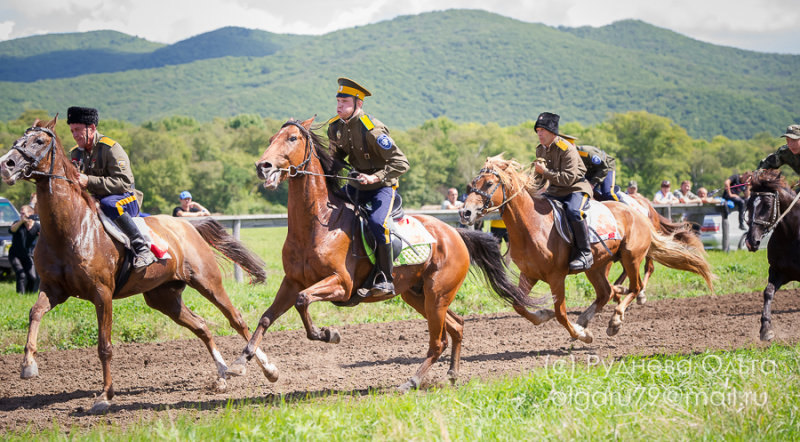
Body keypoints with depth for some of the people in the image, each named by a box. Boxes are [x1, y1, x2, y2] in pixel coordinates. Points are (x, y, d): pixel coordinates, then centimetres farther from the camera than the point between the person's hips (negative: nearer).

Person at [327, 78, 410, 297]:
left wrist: (376, 177, -36)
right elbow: (337, 155, 19)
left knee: (377, 223, -31)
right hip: (357, 185, 8)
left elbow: (401, 163, -26)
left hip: (383, 186, -8)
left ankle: (385, 280, -23)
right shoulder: (335, 126, -1)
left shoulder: (372, 130, -24)